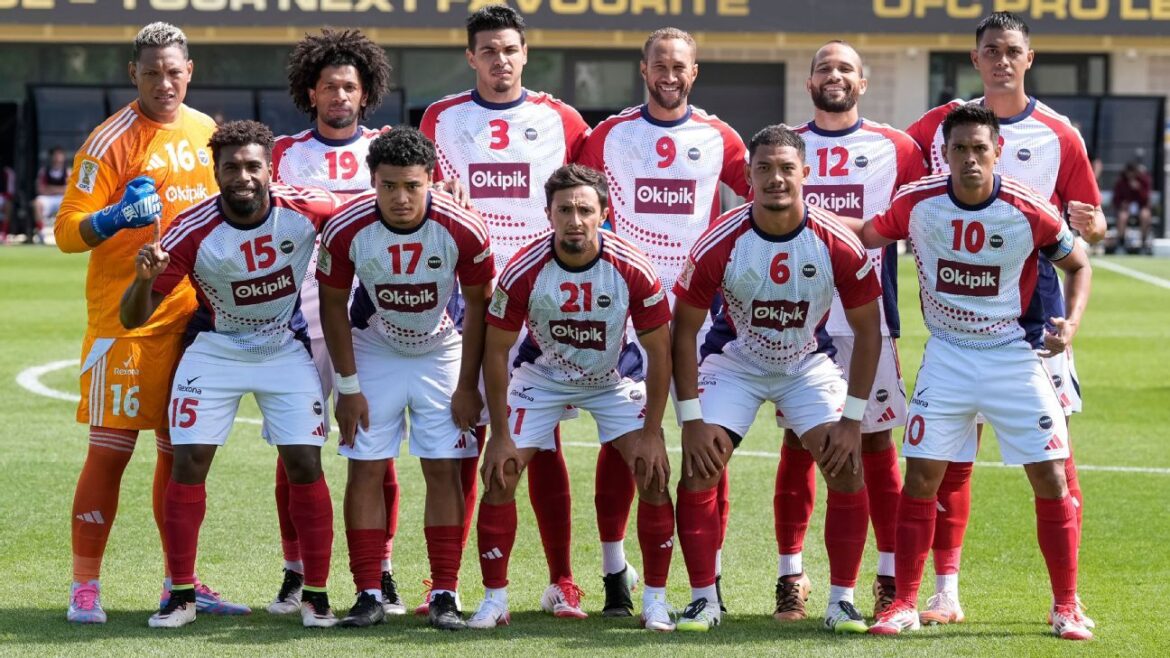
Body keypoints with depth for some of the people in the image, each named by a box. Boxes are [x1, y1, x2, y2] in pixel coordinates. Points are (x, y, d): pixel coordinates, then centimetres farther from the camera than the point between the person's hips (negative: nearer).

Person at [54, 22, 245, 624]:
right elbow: (67, 230, -12)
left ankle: (180, 582, 19)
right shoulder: (112, 141, -8)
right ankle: (84, 587, -1)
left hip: (192, 314, 6)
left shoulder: (207, 133, 11)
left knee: (181, 450, 10)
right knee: (111, 448, -6)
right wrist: (114, 219, -30)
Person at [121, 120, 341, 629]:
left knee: (305, 466, -6)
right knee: (188, 463, -7)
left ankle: (316, 595, 7)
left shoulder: (307, 210, -21)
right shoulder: (192, 232, -22)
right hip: (214, 351, 0)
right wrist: (145, 277, -38)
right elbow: (133, 318, -19)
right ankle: (181, 595, 5)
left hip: (287, 351, 0)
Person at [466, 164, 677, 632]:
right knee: (499, 476, -10)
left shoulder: (633, 270, -26)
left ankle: (656, 598, 1)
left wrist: (651, 432, -16)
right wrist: (500, 435, -14)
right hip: (542, 376, 0)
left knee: (654, 474, -13)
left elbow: (659, 351, -14)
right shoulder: (524, 271, -26)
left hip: (615, 379, 0)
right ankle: (494, 599, 4)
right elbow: (496, 351, -14)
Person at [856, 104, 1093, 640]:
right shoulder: (918, 203, -11)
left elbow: (1078, 264, 1)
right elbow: (869, 234, 5)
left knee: (1051, 477, -4)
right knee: (921, 475, -4)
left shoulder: (1030, 212, -15)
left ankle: (1066, 606, 9)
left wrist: (1072, 321, -13)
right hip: (947, 355, 1)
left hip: (1013, 355, -1)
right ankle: (904, 604, 8)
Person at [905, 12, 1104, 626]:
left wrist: (1087, 224, -17)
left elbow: (1092, 223, 6)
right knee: (950, 455, 1)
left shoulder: (1058, 135, 2)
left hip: (1034, 309, -1)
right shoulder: (941, 125, 5)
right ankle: (945, 592, 7)